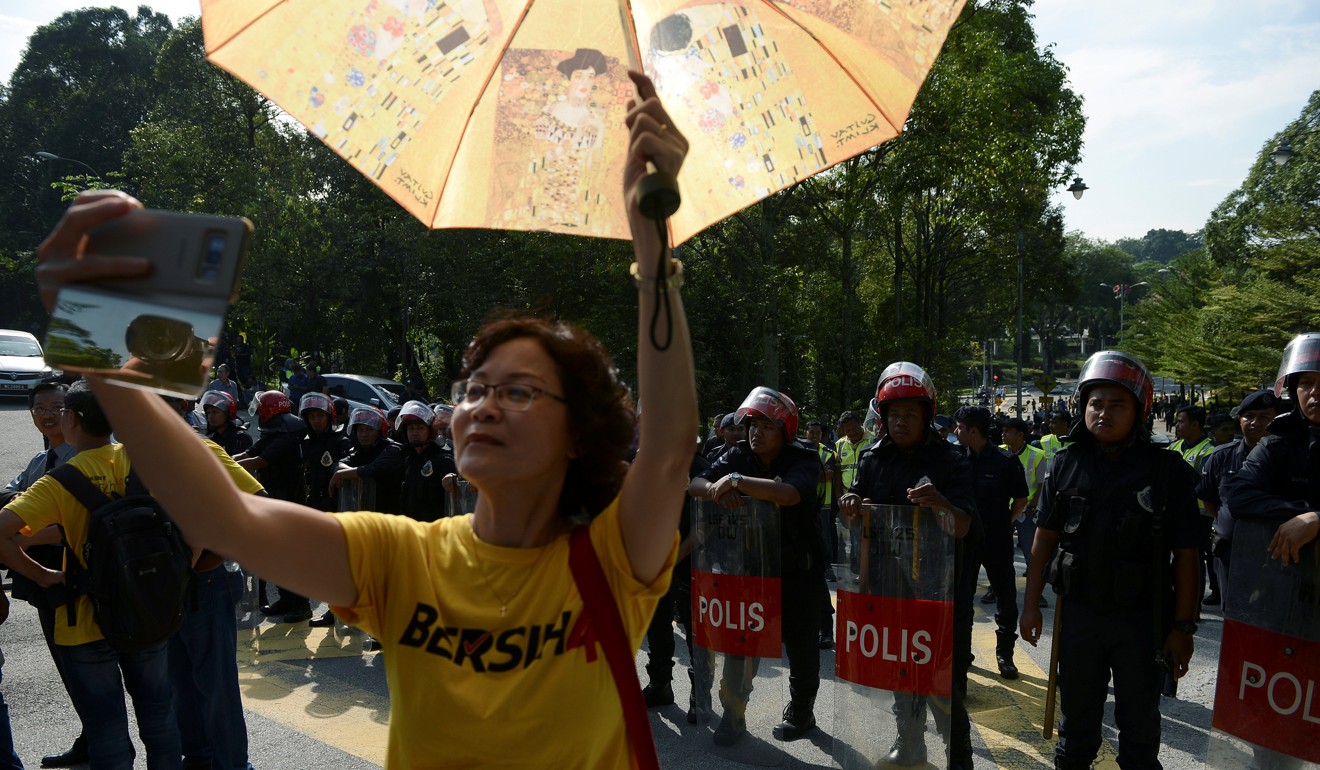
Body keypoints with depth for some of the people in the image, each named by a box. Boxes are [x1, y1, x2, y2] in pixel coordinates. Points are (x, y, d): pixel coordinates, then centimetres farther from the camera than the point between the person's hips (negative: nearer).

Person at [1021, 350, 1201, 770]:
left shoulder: (1168, 470, -8)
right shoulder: (1066, 464, -1)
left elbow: (1185, 555, -7)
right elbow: (1045, 539, 3)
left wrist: (1183, 626, -8)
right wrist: (1031, 605, 2)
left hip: (1142, 618, -2)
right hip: (1079, 612, 2)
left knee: (1140, 723, 14)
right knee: (1077, 717, 17)